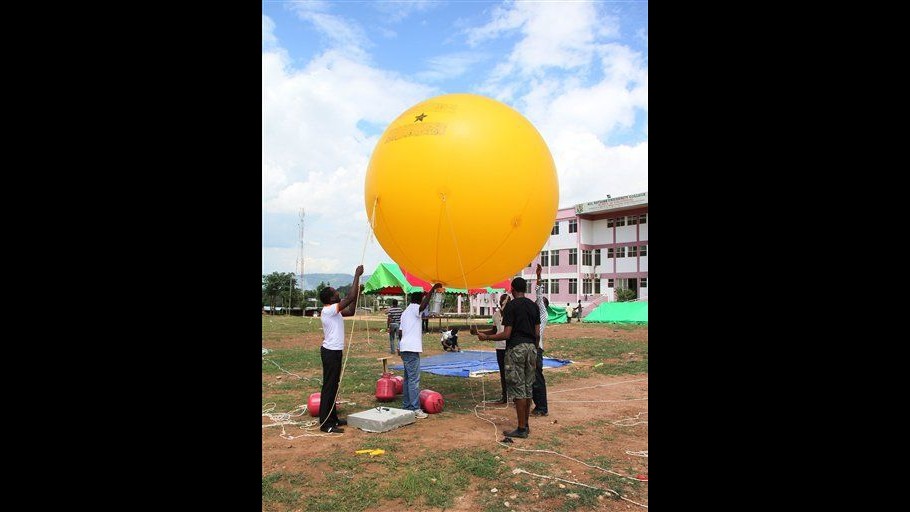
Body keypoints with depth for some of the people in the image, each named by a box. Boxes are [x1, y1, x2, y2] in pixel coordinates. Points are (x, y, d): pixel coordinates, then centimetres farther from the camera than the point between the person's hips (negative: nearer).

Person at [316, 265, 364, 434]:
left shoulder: (334, 310, 9)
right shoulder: (329, 310, -19)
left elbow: (351, 312, 20)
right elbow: (350, 298, -25)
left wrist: (357, 294, 11)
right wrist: (357, 275, -19)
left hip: (334, 351, 10)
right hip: (331, 352, -10)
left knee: (333, 386, 15)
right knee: (329, 386, -6)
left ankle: (332, 418, 24)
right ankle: (325, 424, -2)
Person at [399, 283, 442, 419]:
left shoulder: (405, 312, 20)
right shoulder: (414, 308, -8)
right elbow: (423, 306, -31)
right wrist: (432, 289, -27)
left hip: (404, 348, 10)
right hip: (412, 349, -10)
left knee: (408, 378, 14)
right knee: (414, 380, -10)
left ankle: (406, 407, 17)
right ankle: (416, 409, -10)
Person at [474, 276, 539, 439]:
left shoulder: (511, 306, -9)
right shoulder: (534, 306, 9)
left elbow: (506, 334, -13)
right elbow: (537, 333, 10)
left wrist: (486, 337, -3)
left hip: (516, 348, -6)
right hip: (531, 347, 7)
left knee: (518, 389, -2)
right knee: (528, 388, 12)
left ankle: (521, 429, 0)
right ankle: (526, 425, 19)